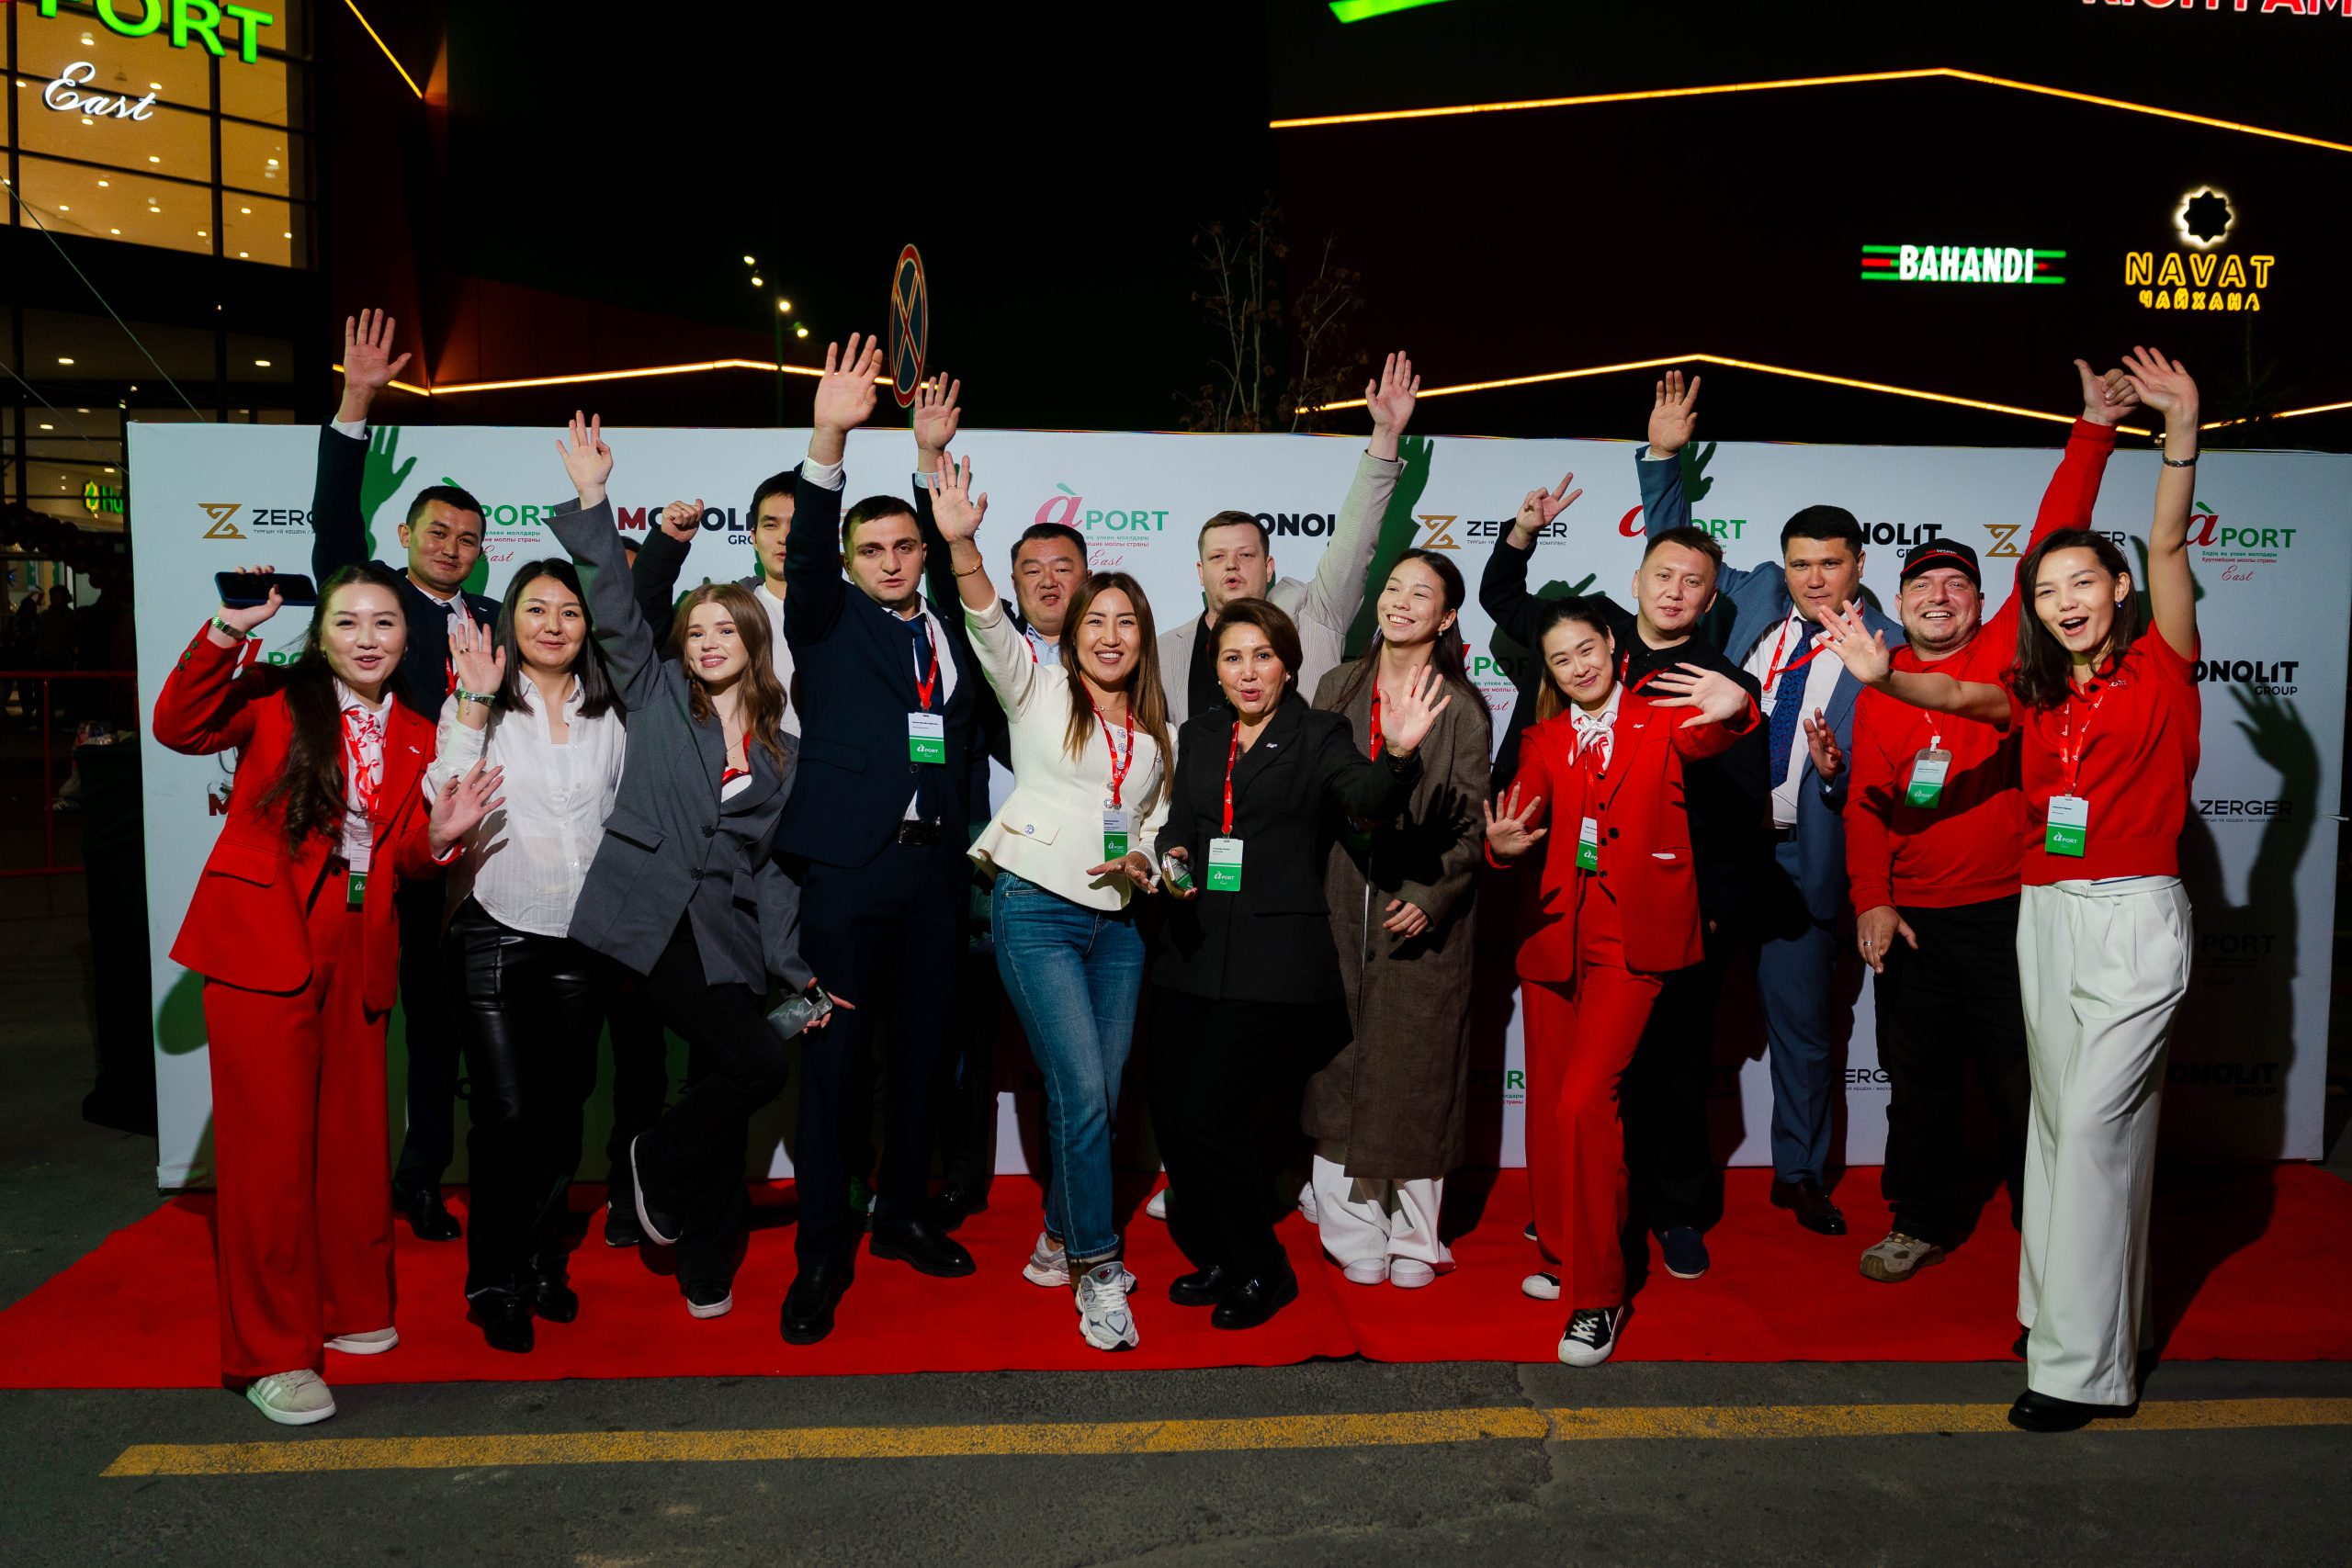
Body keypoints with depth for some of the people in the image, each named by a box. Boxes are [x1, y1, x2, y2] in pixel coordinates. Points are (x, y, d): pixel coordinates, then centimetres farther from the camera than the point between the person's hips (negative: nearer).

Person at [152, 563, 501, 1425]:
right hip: (263, 941, -4)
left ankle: (352, 1308, 27)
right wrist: (228, 632, -24)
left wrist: (438, 836, -9)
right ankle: (272, 1352, 8)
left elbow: (403, 863, 11)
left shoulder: (415, 738, 14)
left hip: (357, 955, 4)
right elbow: (180, 728, -15)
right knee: (271, 1145, -2)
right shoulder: (277, 698, 3)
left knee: (354, 1137, 9)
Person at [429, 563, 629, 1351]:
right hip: (496, 932, -3)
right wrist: (474, 706, -20)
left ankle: (541, 1259, 28)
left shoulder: (610, 715, 8)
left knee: (562, 1109, 9)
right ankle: (494, 1283, 12)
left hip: (580, 937, 3)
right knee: (507, 1114, -6)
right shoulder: (477, 708, 0)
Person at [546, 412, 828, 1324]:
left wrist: (794, 966, 9)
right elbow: (616, 612, -4)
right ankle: (657, 1160, 11)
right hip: (654, 916, -4)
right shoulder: (658, 697, 8)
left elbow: (773, 863, 15)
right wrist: (590, 501, -12)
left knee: (728, 1091, 4)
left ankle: (707, 1274, 20)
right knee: (756, 1064, -18)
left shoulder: (782, 752, 16)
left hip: (729, 931, 4)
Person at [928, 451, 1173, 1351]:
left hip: (1118, 920, 5)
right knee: (1082, 1092, -11)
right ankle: (1097, 1274, 1)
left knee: (1102, 1094, 8)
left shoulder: (1157, 728, 14)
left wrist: (1142, 859, -3)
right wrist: (961, 544, -32)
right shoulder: (1038, 689, 1)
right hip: (1036, 910, -5)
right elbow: (989, 626, -16)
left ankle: (1059, 1244, 27)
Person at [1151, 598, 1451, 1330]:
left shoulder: (1317, 735, -1)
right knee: (1171, 1114, 5)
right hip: (1193, 949, 6)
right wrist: (1173, 857, -5)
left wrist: (1397, 754, -38)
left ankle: (1261, 1271, 13)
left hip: (1274, 960, -5)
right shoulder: (1200, 735, 14)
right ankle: (1219, 1258, 28)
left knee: (1207, 1114, -9)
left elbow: (1369, 798, -18)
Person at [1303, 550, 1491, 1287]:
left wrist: (1430, 899, -15)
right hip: (1340, 901, 3)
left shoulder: (1461, 707, -2)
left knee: (1413, 1068, 2)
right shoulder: (1338, 688, 8)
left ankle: (1413, 1239, 18)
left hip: (1423, 910, -3)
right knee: (1340, 1066, 5)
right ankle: (1354, 1235, 18)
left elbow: (1472, 823, -4)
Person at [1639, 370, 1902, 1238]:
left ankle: (1800, 1173, 30)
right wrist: (1662, 457, 8)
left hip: (1796, 857, -2)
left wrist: (1839, 773, -25)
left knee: (1803, 1025, 10)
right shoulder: (1753, 597, 6)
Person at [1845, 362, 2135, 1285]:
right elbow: (1867, 803, 3)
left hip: (2005, 911, -3)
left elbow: (2052, 548, -9)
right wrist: (1871, 898, -7)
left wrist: (2093, 432, -13)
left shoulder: (2007, 653, -2)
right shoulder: (1878, 692, 5)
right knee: (1918, 1081, 13)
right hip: (1909, 921, 3)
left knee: (2021, 1080, 5)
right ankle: (1925, 1221, 29)